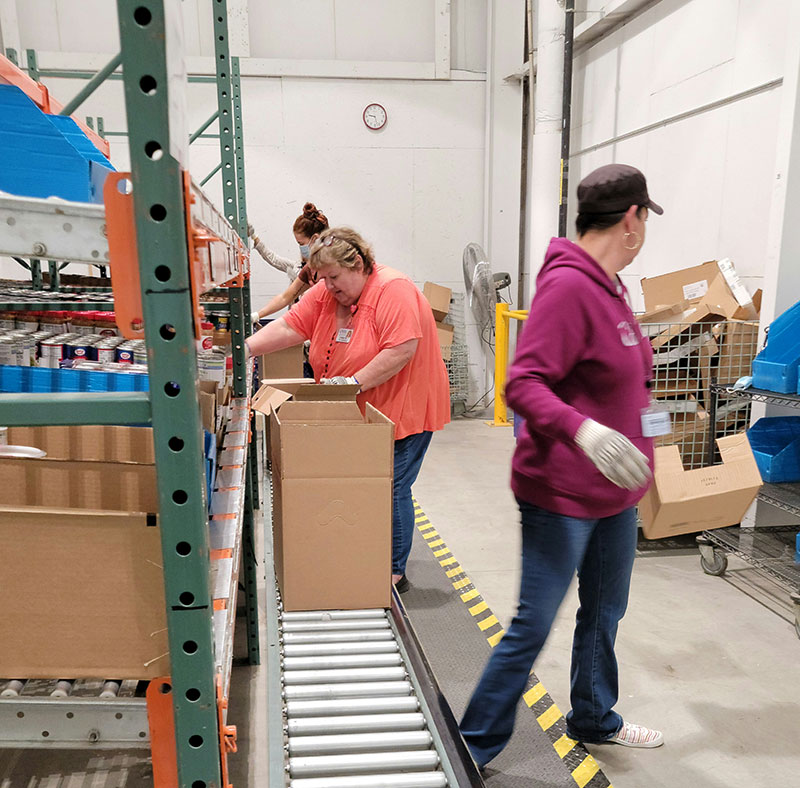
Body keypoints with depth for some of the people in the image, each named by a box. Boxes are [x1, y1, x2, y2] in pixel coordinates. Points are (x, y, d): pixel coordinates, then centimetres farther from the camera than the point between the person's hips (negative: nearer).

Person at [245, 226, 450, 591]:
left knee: (391, 490, -2)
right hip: (357, 416, 7)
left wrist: (355, 382, -25)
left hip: (403, 409, -7)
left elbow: (402, 349, -25)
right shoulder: (325, 293, 6)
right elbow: (288, 328, 1)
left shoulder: (393, 290, -17)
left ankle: (394, 573, 13)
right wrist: (245, 348, -12)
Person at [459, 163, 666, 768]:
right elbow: (522, 384, -27)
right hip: (561, 492, -9)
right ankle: (474, 746, 20)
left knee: (605, 613, 22)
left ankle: (594, 719, 44)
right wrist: (583, 430, -39)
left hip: (614, 489, 10)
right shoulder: (567, 285, -21)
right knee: (533, 625, 1)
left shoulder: (610, 285, 8)